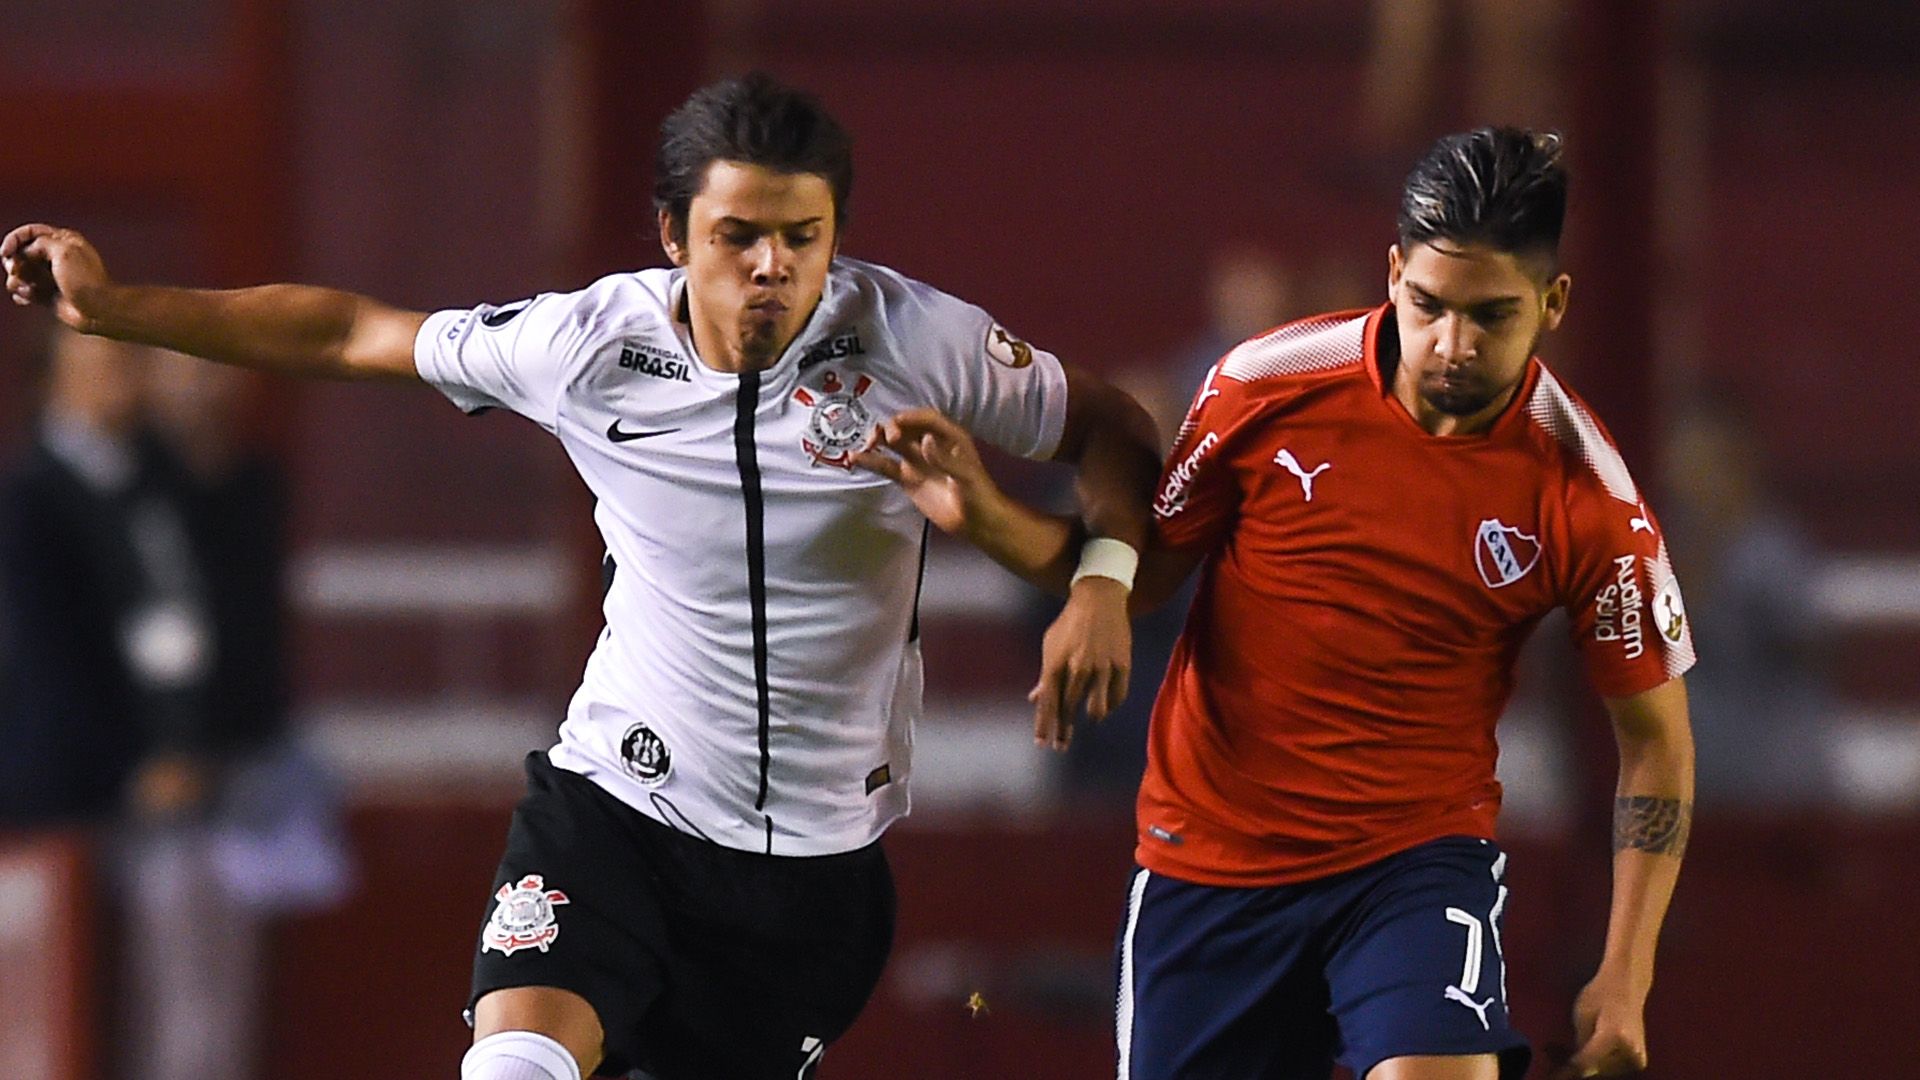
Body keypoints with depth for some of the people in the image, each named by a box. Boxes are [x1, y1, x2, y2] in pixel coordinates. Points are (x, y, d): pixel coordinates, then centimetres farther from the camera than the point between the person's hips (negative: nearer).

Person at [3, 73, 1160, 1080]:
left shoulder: (923, 342, -12)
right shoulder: (586, 344, -9)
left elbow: (1109, 430, 3)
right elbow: (352, 335, 5)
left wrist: (1102, 582, -17)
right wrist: (112, 306, 6)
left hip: (822, 859, 1)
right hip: (616, 810, -1)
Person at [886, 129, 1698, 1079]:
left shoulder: (1582, 495, -12)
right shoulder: (1271, 386, -9)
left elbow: (1655, 735, -2)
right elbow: (1143, 569, 5)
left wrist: (1624, 977, -7)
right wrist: (982, 511, -14)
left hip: (1416, 855, -3)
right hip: (1207, 853, 3)